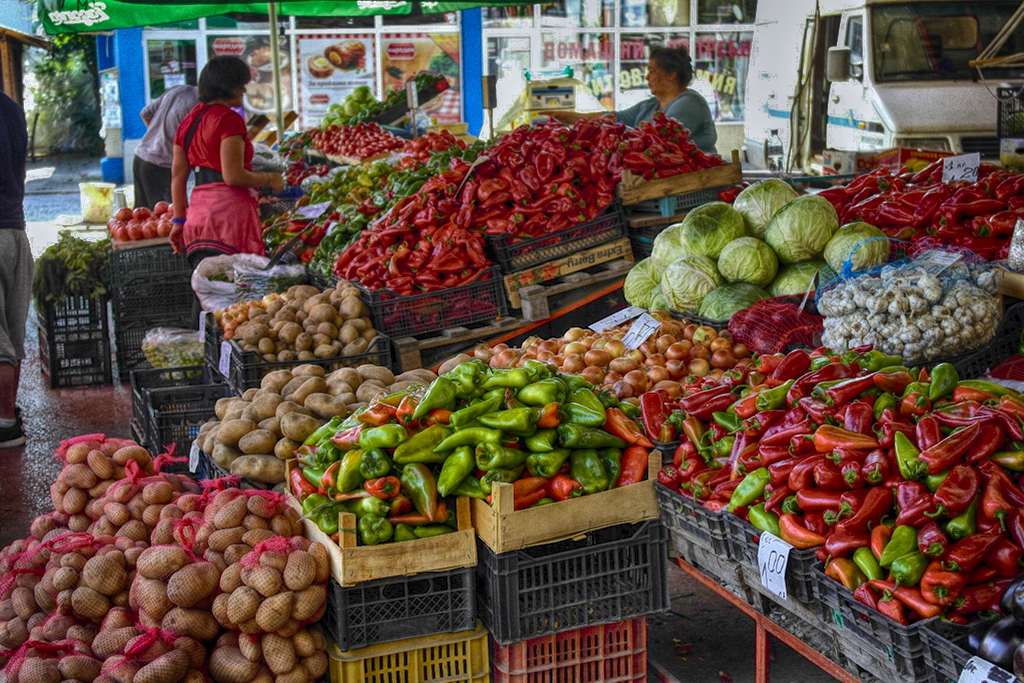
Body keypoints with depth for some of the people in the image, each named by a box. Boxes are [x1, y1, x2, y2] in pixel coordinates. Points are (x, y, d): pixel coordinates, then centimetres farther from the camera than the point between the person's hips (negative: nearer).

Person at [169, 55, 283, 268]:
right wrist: (269, 180, -1)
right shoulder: (229, 119, -8)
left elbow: (178, 175, 17)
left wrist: (179, 220, 21)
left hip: (197, 212, 9)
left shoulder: (189, 121, 17)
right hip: (229, 209, -8)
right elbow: (233, 176, -16)